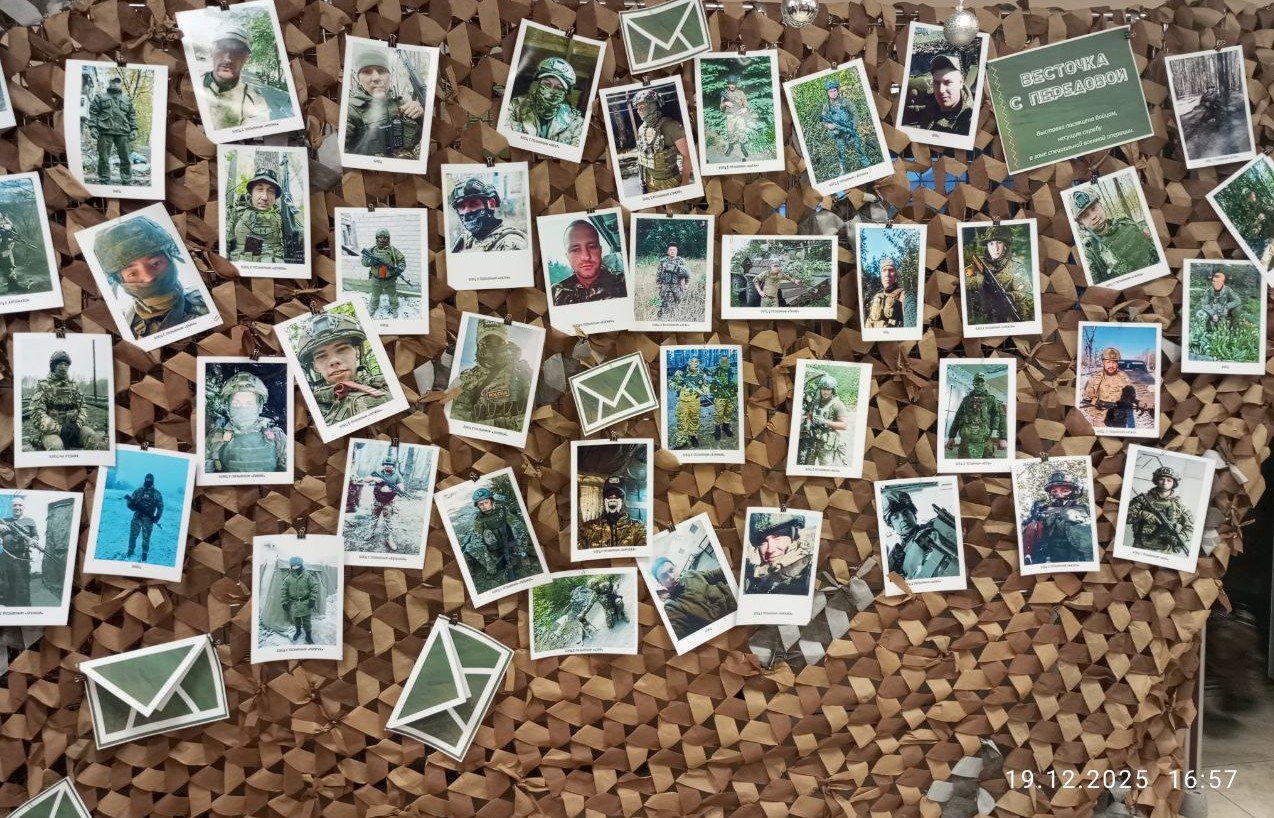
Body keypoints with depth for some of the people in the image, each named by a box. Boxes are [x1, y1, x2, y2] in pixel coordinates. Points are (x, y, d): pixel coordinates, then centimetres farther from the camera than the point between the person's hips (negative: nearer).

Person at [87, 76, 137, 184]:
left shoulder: (127, 100, 21)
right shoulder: (100, 98, 13)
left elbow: (132, 115, 19)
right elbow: (93, 113, 7)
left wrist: (134, 129, 6)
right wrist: (93, 127, -5)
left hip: (123, 132, 2)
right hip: (105, 132, -2)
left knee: (126, 158, -2)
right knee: (104, 158, -1)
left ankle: (127, 181, 4)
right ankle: (104, 181, 4)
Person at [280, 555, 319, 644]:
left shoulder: (307, 576, -9)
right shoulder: (288, 578, -4)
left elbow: (314, 587, -6)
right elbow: (284, 591, 3)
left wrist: (312, 599, -11)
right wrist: (284, 603, 0)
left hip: (306, 603, -2)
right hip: (294, 604, 2)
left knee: (307, 620, 5)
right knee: (295, 619, 17)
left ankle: (308, 634, 21)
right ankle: (298, 631, 42)